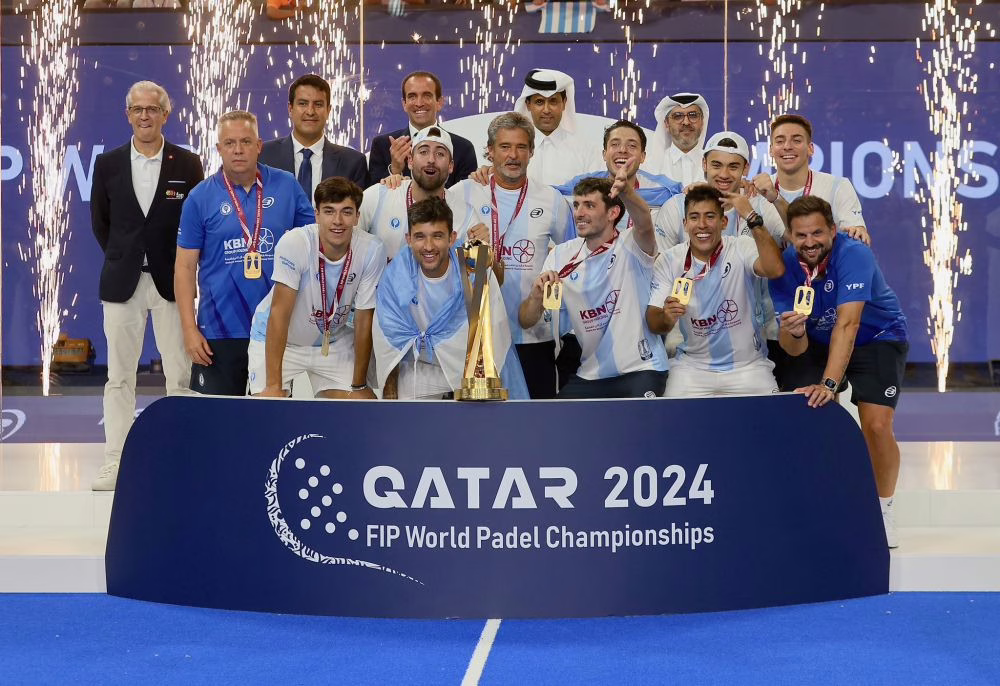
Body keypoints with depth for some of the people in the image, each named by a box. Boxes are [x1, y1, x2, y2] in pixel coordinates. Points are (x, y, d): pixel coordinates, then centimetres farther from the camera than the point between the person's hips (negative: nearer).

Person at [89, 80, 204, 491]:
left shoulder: (187, 164, 0)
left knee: (179, 375, 1)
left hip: (172, 282, -1)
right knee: (119, 376, 4)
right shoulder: (108, 164, 5)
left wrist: (183, 268, 4)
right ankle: (116, 460, 11)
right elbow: (99, 221, 14)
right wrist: (122, 260, 11)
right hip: (122, 284, 1)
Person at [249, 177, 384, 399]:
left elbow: (364, 318, -11)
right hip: (275, 341, -3)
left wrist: (359, 385, -6)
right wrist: (274, 385, -27)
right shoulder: (294, 243, -26)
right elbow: (279, 313, -25)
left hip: (333, 342, 3)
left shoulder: (372, 250, -19)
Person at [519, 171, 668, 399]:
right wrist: (537, 296, -22)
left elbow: (644, 224, -33)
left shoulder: (630, 247, -8)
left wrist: (625, 189, -54)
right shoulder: (562, 256, 3)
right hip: (590, 376, 5)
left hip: (641, 370, -4)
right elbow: (526, 322, 1)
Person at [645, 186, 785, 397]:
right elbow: (653, 323, -6)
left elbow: (775, 270, -29)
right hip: (692, 366, 1)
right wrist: (667, 318, -29)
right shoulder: (668, 260, -3)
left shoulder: (742, 248, -8)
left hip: (747, 366, -1)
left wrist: (752, 218, -32)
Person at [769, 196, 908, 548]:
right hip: (821, 343, 4)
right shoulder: (784, 268, -18)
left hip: (877, 337, -3)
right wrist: (792, 333, -42)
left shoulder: (853, 254, -30)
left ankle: (883, 510, 4)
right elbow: (797, 349, -18)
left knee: (877, 426, -20)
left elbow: (847, 325, -41)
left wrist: (829, 383, -51)